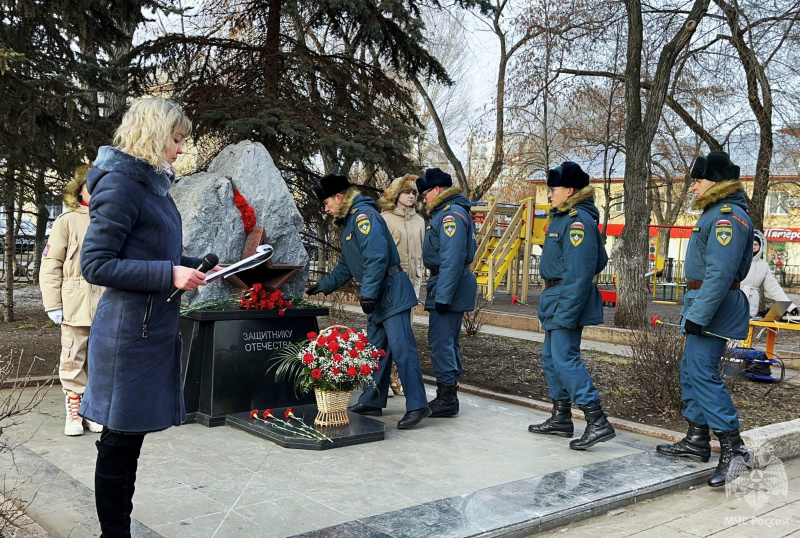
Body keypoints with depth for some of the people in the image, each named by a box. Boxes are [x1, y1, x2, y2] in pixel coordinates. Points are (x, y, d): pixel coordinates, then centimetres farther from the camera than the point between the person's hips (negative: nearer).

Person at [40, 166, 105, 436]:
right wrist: (53, 304, -5)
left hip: (107, 306, 3)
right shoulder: (67, 220, 2)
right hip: (76, 306, -3)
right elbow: (51, 264, 0)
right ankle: (73, 413, 13)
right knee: (73, 362, 2)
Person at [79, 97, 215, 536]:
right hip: (129, 334, -9)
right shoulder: (120, 184, -14)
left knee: (129, 439, 15)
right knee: (119, 442, 2)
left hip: (155, 331, 9)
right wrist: (169, 274, -21)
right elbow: (95, 265, -17)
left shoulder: (153, 185, 14)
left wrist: (199, 269, 11)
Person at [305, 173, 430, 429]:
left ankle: (417, 406, -9)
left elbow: (376, 257, -23)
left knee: (402, 348, -11)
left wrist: (368, 292, -25)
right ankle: (372, 402, 22)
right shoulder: (348, 222, 20)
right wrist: (325, 285, 26)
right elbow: (346, 265, 29)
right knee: (375, 349, 14)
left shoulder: (364, 216, -13)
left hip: (391, 291, -11)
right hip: (377, 298, 11)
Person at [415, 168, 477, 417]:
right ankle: (448, 396, 24)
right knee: (449, 341, 15)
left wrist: (442, 296, -25)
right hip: (454, 288, 11)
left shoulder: (451, 215, -17)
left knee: (440, 342, -8)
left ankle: (447, 399, -2)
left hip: (448, 287, -11)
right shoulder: (447, 212, 17)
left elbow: (452, 260, -24)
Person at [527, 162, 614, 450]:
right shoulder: (561, 217, 15)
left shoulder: (579, 221, -18)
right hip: (554, 297, 11)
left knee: (565, 358, -12)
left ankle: (598, 422, -8)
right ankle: (561, 418, 27)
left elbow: (579, 273, -23)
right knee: (551, 358, 16)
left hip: (568, 300, -11)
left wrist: (566, 313, -25)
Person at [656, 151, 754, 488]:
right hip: (704, 306, 11)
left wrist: (699, 315, -27)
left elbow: (720, 273, -25)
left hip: (713, 307, -11)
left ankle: (733, 449, -9)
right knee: (691, 371, 15)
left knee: (703, 374, -13)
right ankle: (697, 441, 24)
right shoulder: (716, 213, 17)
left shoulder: (727, 216, -17)